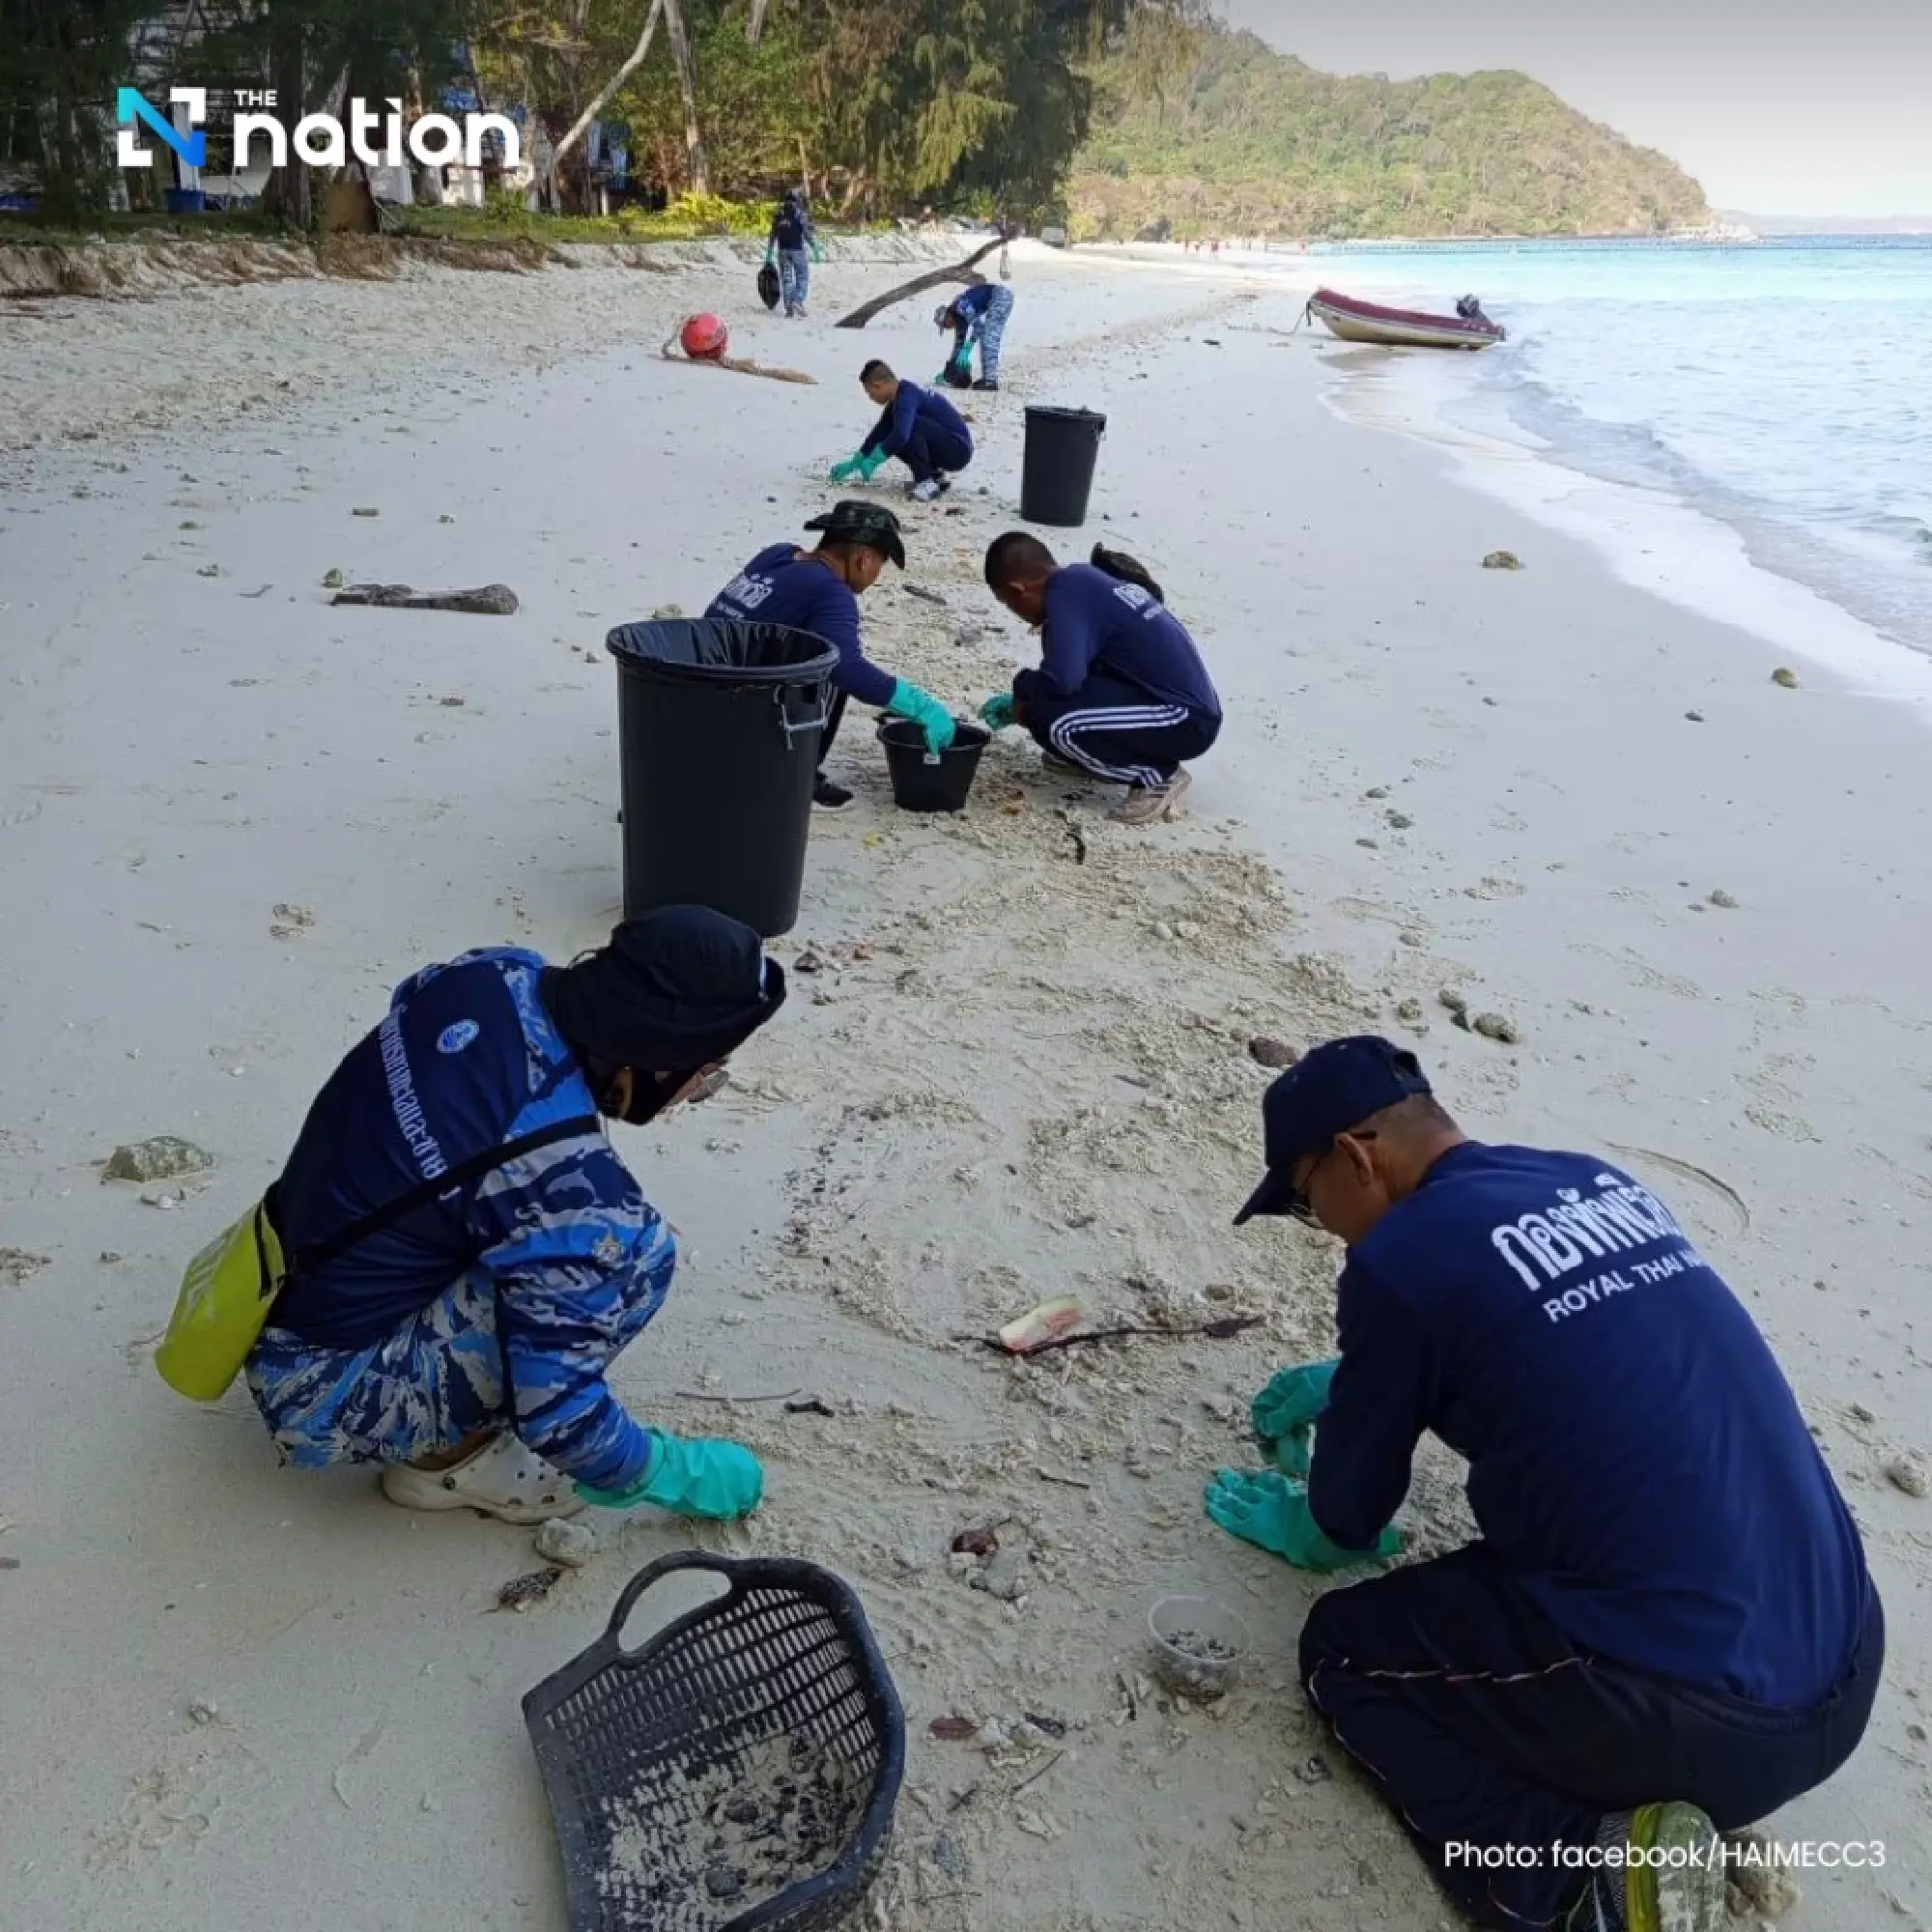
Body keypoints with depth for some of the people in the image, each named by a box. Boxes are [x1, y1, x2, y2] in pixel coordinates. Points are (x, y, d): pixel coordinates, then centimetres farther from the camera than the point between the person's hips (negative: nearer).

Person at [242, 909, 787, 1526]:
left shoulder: (499, 973, -10)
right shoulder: (567, 1183, -31)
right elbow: (555, 1408, -22)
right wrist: (676, 1473, -5)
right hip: (325, 1394, -8)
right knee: (629, 1247, -21)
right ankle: (449, 1455, -2)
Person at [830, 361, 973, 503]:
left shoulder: (907, 394, -19)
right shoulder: (898, 399, 10)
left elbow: (901, 434, -34)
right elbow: (879, 433, 18)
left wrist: (873, 461, -25)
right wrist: (854, 463, 20)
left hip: (958, 449, -9)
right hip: (946, 448, 9)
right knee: (890, 442, 8)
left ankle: (926, 482, -16)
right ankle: (937, 475, 13)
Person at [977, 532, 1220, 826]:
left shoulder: (1065, 594, -17)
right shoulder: (1084, 578, 11)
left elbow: (1061, 679, -29)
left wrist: (1018, 709, -8)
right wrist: (1025, 698, 22)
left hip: (1186, 719, -10)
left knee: (1051, 722, -25)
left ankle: (1158, 777, -6)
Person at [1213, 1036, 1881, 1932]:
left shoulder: (1400, 1255, -11)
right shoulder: (1599, 1183, 10)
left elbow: (1348, 1521, 6)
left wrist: (1294, 1526, 29)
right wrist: (1346, 1380, 39)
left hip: (1684, 1707, -8)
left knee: (1345, 1649, 13)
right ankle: (1709, 1793, 14)